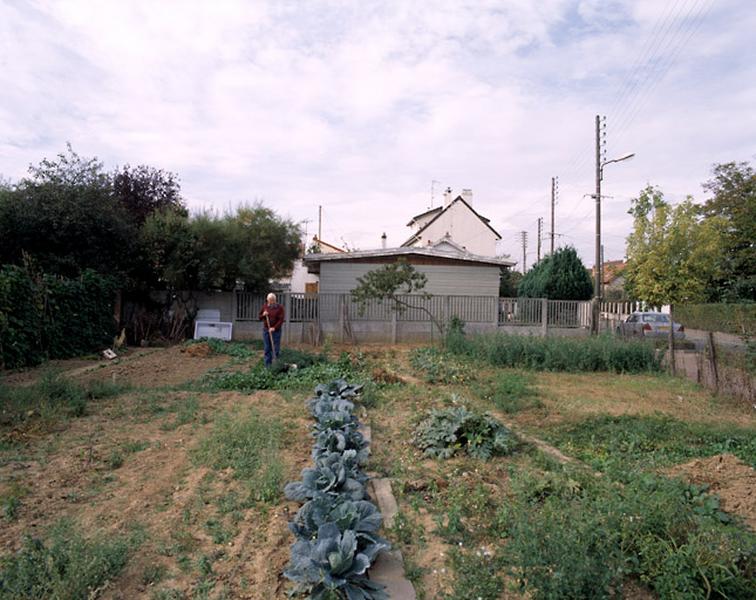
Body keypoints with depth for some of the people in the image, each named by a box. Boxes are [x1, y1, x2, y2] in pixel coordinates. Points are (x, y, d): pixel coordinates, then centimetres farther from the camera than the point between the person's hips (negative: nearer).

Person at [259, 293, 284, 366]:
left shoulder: (279, 307, -6)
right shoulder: (265, 306, 4)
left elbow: (281, 320, -11)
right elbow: (260, 318, 13)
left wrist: (274, 328, -22)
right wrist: (263, 315, -9)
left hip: (276, 330, -3)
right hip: (266, 330, 3)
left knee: (276, 348, -1)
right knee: (267, 348, 5)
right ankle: (268, 365, 12)